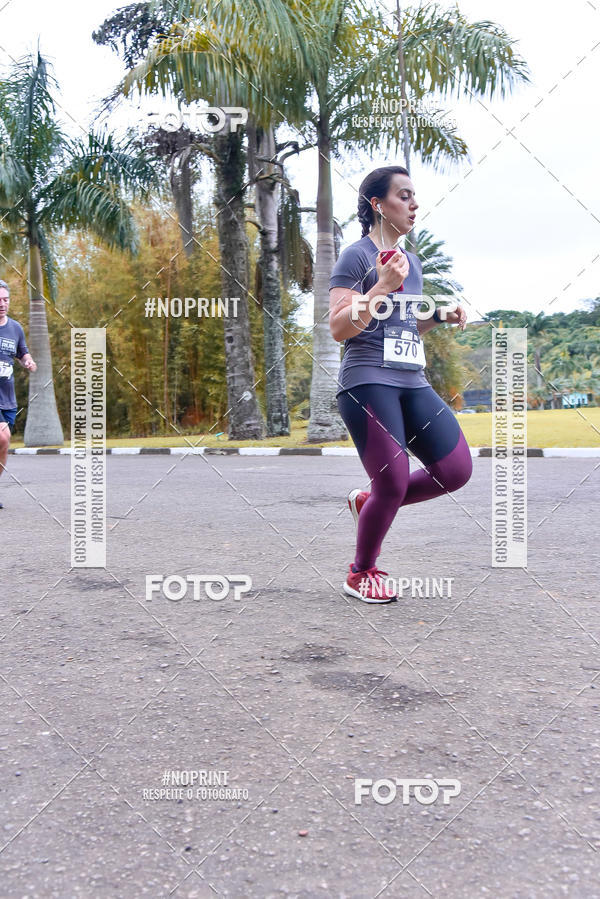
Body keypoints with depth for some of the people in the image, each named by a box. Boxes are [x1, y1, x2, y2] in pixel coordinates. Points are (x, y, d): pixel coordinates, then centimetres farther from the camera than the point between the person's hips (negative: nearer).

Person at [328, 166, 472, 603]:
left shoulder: (412, 262, 20)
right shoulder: (357, 257, -4)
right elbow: (339, 329, -12)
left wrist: (441, 316, 11)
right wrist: (383, 285, -19)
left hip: (413, 384, 8)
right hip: (368, 383, -8)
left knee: (457, 471, 0)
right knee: (394, 484, -7)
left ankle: (369, 502, 21)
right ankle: (361, 575, 17)